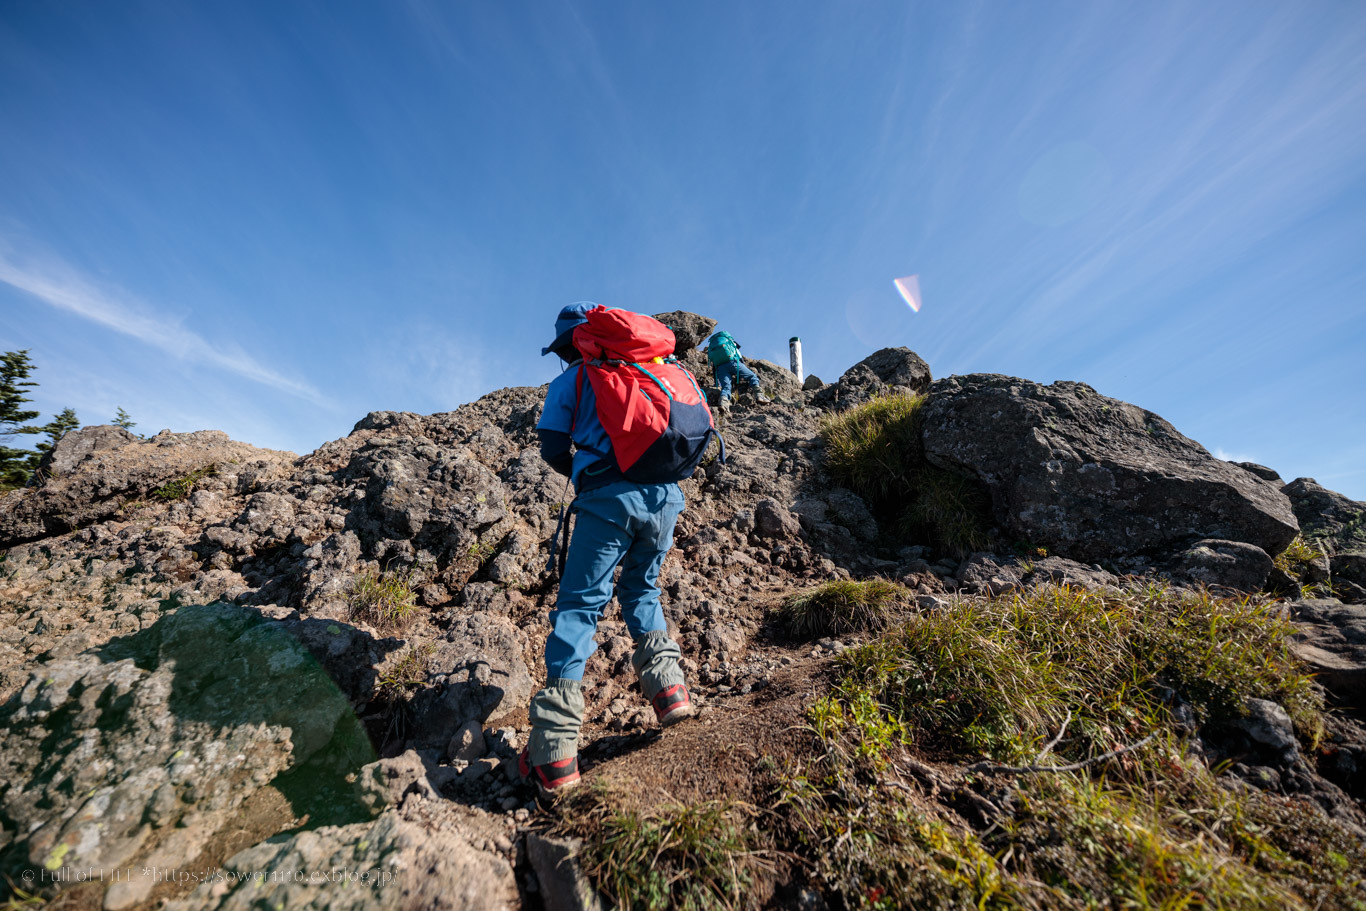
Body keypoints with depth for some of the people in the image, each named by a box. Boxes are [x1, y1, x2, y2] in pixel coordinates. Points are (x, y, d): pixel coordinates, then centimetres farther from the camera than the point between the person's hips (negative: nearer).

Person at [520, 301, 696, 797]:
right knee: (641, 589, 24)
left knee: (579, 604, 2)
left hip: (608, 497, -4)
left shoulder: (568, 381, 15)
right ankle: (667, 686, 12)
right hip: (665, 494, 4)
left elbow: (553, 450, 9)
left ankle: (555, 751, -1)